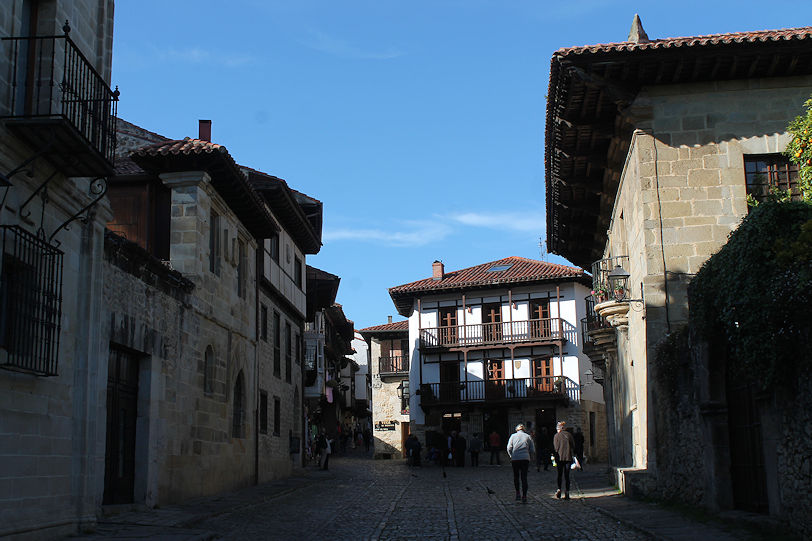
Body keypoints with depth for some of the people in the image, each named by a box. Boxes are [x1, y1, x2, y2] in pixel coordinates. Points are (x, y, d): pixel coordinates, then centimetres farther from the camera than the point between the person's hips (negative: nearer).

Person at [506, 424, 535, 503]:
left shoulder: (513, 436, 7)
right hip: (525, 459, 0)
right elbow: (532, 450, 7)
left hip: (515, 459, 0)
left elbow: (509, 448, 1)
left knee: (516, 476, 16)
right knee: (524, 477, 2)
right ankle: (524, 497, -3)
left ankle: (518, 494, 10)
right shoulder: (528, 437, 10)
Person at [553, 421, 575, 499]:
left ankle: (559, 489, -3)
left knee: (559, 475, 12)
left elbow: (555, 448, -4)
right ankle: (567, 493, 1)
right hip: (568, 457, 1)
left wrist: (555, 459, 2)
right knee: (567, 476, 5)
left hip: (560, 458, -1)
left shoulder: (556, 436, -1)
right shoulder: (569, 435, 4)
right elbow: (573, 446, 5)